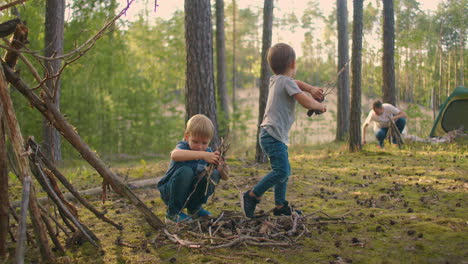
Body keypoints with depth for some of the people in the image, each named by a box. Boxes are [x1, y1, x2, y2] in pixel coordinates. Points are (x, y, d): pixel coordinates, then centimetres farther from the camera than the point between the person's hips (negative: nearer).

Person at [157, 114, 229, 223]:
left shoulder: (208, 152, -4)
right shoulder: (183, 146, -18)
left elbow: (224, 176, -8)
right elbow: (175, 155, -46)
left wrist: (223, 167, -33)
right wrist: (202, 155, -54)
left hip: (192, 193, 5)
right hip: (170, 192, -5)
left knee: (214, 174, -16)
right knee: (185, 171, -33)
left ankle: (194, 208, 4)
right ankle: (173, 212, -15)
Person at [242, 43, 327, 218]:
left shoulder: (275, 80, 16)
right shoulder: (287, 82, -10)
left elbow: (295, 83, 35)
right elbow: (306, 102, -16)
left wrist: (311, 89, 20)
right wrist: (321, 107, 2)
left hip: (274, 136, 10)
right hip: (273, 136, -10)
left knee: (284, 171, 16)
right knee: (281, 171, -18)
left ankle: (280, 206, 20)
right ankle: (252, 196, -11)